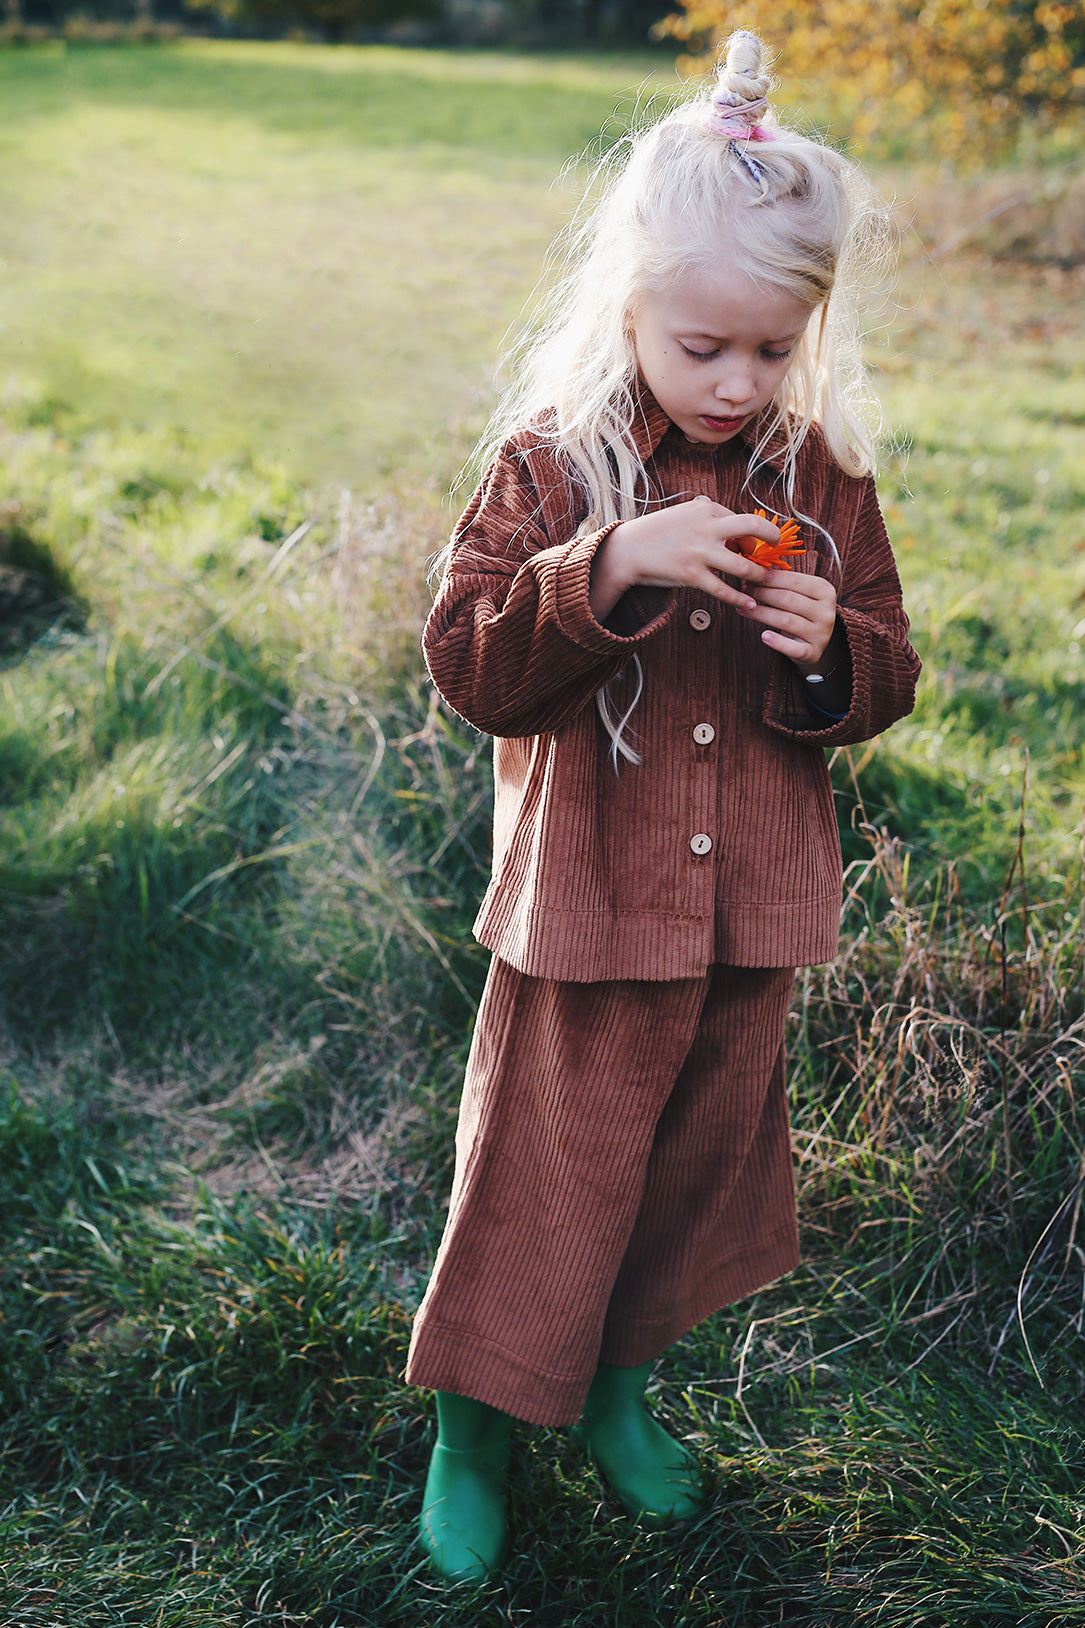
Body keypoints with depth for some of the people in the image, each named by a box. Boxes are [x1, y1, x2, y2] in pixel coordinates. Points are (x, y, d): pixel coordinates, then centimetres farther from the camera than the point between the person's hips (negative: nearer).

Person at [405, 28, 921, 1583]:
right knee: (542, 1175, 7)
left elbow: (885, 679, 7)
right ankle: (471, 1431, 30)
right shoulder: (551, 461, -9)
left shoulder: (821, 476, 0)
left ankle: (620, 1387, 44)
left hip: (749, 914, 4)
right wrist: (611, 566, -29)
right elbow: (468, 663, -15)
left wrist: (830, 646, -17)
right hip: (587, 907, -4)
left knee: (701, 1161, 19)